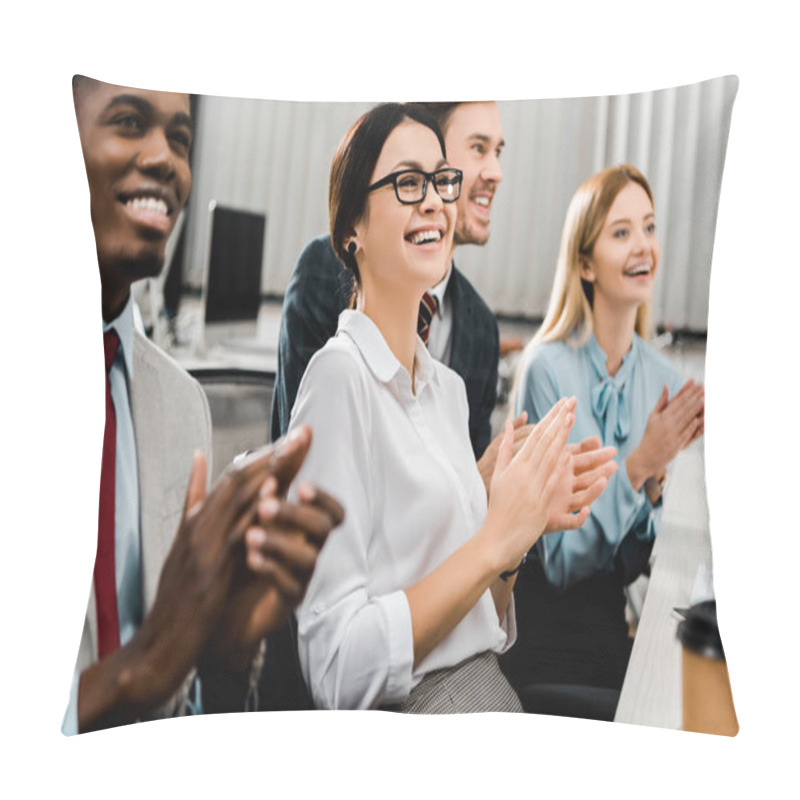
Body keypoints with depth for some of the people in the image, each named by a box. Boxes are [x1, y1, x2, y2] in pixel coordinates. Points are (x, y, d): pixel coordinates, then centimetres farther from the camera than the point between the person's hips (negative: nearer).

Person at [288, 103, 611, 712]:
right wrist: (492, 542, -19)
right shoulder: (338, 377, -14)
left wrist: (526, 525, -2)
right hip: (410, 710, -7)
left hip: (495, 688, 7)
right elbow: (338, 671, -18)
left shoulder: (450, 386, 9)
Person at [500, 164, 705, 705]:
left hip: (617, 612, 5)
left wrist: (657, 478, -15)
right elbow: (562, 559, -14)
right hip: (548, 615, -5)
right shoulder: (548, 368, -16)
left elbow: (636, 555, 4)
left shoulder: (664, 380, 0)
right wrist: (637, 466, -26)